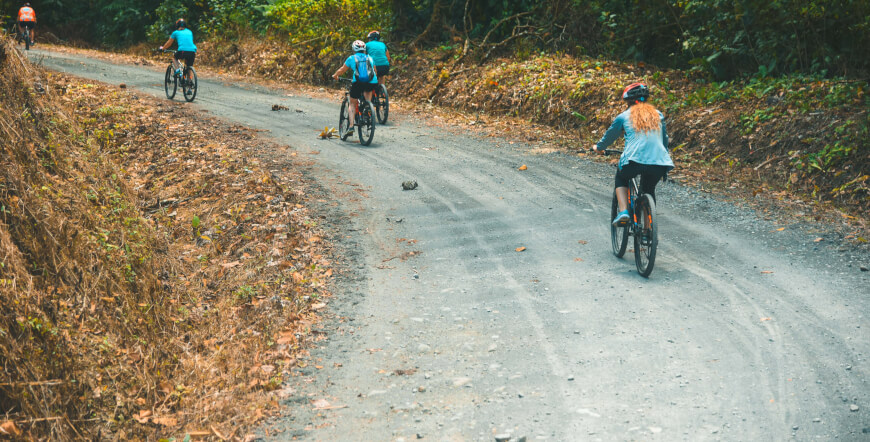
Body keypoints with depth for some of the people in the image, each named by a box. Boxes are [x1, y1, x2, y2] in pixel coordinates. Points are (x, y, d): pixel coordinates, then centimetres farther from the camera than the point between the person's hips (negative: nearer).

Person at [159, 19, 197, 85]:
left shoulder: (176, 32, 17)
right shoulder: (189, 32, 26)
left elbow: (169, 43, 29)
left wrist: (162, 48, 46)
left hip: (183, 51, -3)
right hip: (192, 52, 3)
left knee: (174, 58, 28)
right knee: (188, 69, 16)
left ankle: (177, 69, 3)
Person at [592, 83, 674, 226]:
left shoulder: (623, 117, 12)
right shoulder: (658, 115, 21)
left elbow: (609, 136, 27)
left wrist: (598, 147, 47)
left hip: (635, 159, -3)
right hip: (659, 163, 3)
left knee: (621, 178, 27)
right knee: (649, 190, 27)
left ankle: (623, 212, 7)